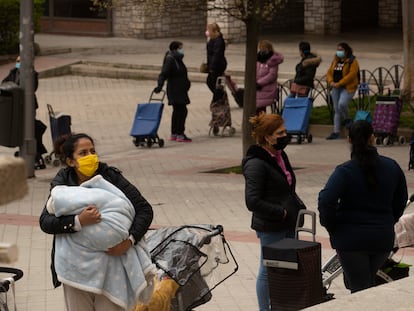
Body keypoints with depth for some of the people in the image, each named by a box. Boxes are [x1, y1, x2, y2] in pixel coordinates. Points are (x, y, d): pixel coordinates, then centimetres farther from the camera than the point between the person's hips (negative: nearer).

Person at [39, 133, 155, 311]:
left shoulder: (111, 177, -5)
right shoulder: (63, 182, 0)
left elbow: (145, 209, -7)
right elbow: (45, 221, -11)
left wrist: (129, 241, -22)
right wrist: (78, 221, -28)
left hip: (111, 264, -1)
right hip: (76, 267, 2)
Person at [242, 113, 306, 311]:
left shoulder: (280, 156, 10)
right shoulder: (256, 164, -17)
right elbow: (253, 202, -22)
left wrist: (298, 206, 6)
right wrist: (282, 212, -18)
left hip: (288, 224, 8)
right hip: (270, 228, -8)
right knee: (268, 272, 3)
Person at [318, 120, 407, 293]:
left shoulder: (344, 171, -14)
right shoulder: (392, 167, 2)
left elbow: (326, 201, -24)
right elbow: (401, 200, 14)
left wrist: (331, 227, -8)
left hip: (352, 238, -4)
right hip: (384, 238, 4)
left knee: (359, 287, 0)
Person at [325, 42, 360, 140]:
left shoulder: (352, 61, -6)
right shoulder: (335, 61, 15)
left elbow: (351, 74, -18)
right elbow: (329, 72, 15)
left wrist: (339, 83, -21)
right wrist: (331, 82, -6)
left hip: (347, 88, -7)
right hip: (336, 88, 7)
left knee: (342, 104, -29)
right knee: (336, 110, 6)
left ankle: (347, 119, 1)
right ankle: (336, 132, 10)